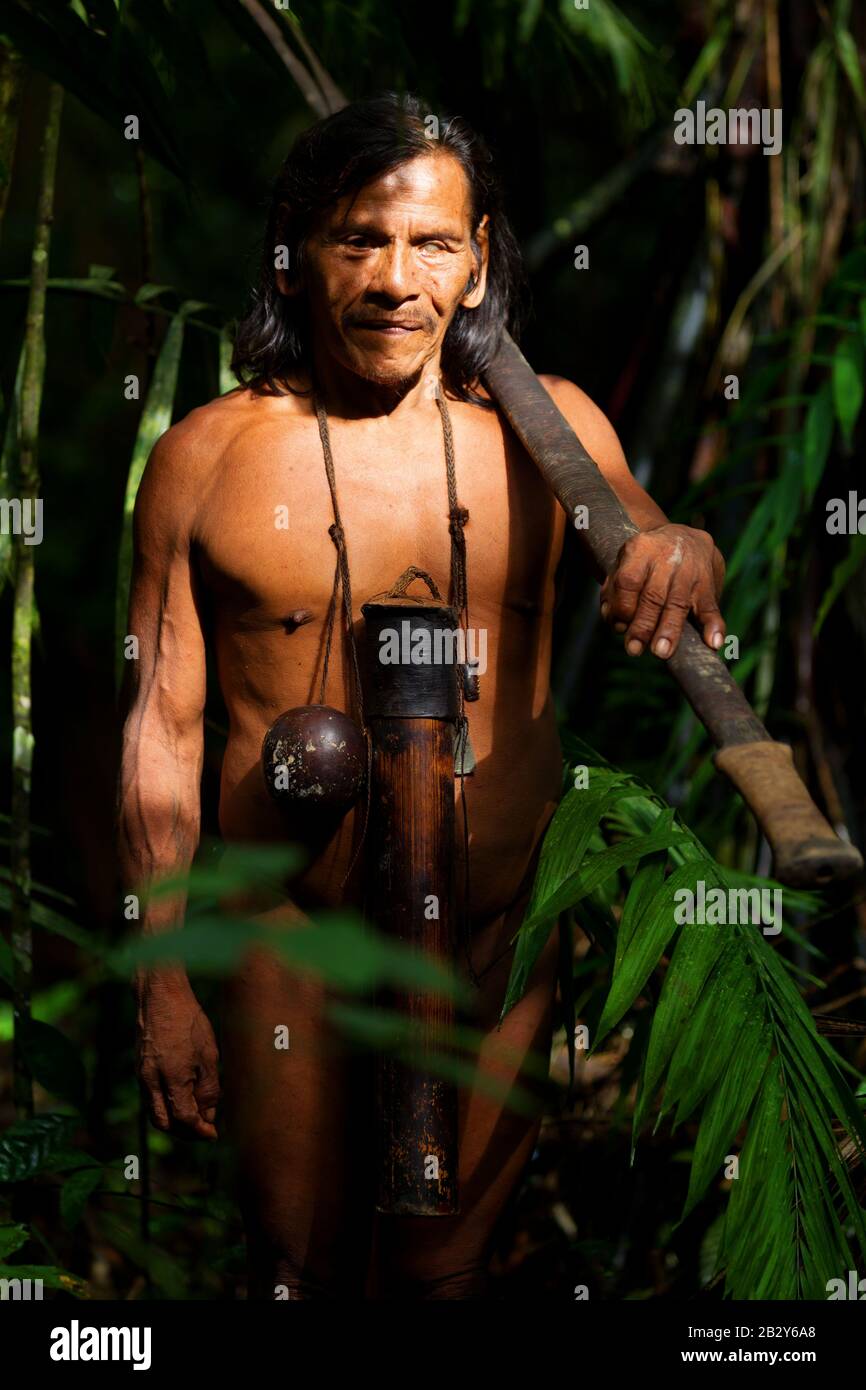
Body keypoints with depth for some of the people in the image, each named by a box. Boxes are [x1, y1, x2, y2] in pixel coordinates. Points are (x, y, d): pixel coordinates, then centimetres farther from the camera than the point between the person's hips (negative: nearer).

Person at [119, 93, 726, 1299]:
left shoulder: (548, 426, 0)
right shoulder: (205, 456, -5)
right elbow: (162, 727, -2)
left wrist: (685, 555, -32)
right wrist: (162, 980, -2)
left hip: (499, 929, 2)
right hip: (290, 937, -1)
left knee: (450, 1264, 15)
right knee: (297, 1265, 11)